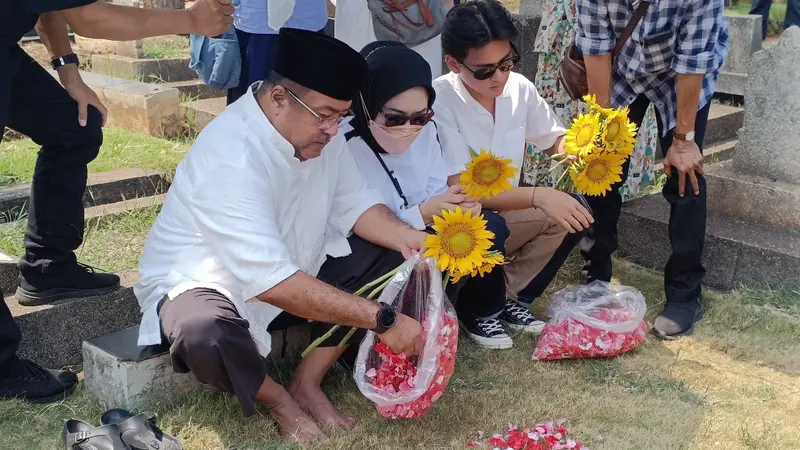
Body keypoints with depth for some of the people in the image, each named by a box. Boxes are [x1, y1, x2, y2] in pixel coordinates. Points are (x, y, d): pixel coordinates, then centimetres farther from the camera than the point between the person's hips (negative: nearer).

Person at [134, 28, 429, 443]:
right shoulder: (231, 157, -34)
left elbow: (354, 205, -2)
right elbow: (272, 283, -39)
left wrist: (404, 236, -24)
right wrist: (382, 320, -36)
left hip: (292, 267, 7)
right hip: (204, 283, -7)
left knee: (389, 256, -9)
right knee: (206, 336, -40)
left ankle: (307, 382, -1)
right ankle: (275, 397, -5)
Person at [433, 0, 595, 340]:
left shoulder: (519, 88, -7)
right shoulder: (438, 102, -25)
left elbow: (554, 139, 10)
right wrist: (538, 196, -33)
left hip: (505, 210, 6)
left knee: (574, 211, -14)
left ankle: (511, 298, 2)